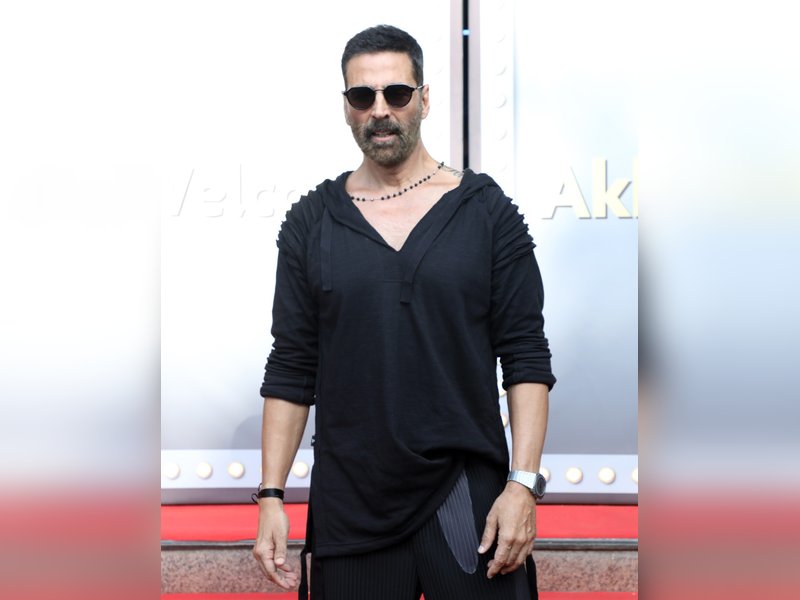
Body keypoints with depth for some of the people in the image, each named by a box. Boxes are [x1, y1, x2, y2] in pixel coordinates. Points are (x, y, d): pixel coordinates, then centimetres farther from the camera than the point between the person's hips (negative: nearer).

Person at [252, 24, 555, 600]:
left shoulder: (486, 211, 1)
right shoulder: (312, 222, 6)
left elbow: (527, 358, -2)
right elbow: (290, 370, 7)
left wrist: (523, 484, -11)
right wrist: (271, 496, 0)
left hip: (467, 497, -1)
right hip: (349, 507, 2)